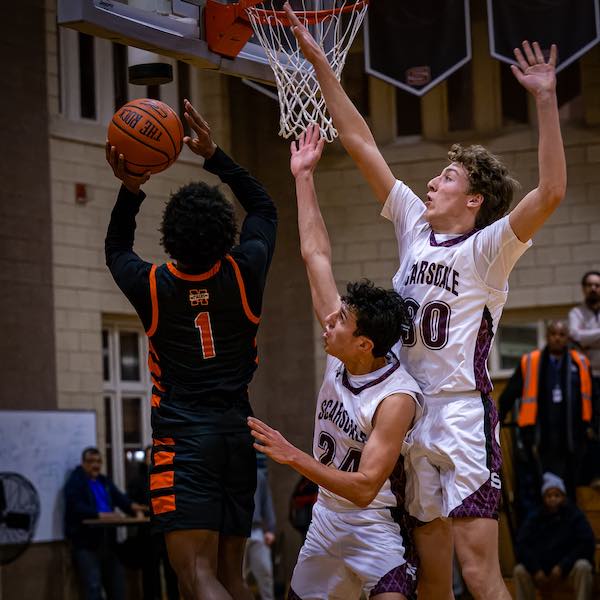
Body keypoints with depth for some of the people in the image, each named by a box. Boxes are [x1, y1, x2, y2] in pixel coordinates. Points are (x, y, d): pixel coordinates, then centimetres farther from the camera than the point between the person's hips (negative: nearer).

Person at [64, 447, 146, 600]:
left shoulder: (105, 482, 19)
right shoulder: (74, 482, -2)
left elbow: (119, 497, 3)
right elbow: (76, 507, -17)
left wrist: (132, 506, -19)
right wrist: (99, 515, -30)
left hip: (107, 540, 7)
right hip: (85, 541, -7)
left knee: (117, 583, 7)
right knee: (93, 587, -13)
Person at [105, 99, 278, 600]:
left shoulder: (152, 287, -5)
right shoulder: (244, 272, -1)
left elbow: (116, 249, 20)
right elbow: (264, 208, 19)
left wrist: (130, 190, 11)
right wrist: (215, 155, 18)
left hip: (183, 439, -4)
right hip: (237, 433, 4)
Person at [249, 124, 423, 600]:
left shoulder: (396, 398, -25)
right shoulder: (342, 352, -7)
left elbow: (364, 488, -28)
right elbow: (316, 255, -2)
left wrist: (294, 457, -32)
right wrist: (304, 177, 0)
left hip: (375, 527, -8)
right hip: (326, 519, 8)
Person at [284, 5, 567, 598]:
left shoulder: (487, 250, -6)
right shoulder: (415, 226, 11)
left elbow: (550, 191, -22)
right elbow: (361, 143, 12)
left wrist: (545, 100, -27)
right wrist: (320, 63, 11)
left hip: (463, 415, -6)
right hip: (409, 415, 6)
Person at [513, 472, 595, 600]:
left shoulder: (575, 516, -5)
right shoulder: (535, 519, 1)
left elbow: (587, 544, -14)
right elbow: (521, 546, -7)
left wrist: (562, 566, -22)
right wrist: (536, 570, -21)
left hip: (568, 566, -2)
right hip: (541, 567, 2)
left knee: (583, 567, -34)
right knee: (519, 570, -24)